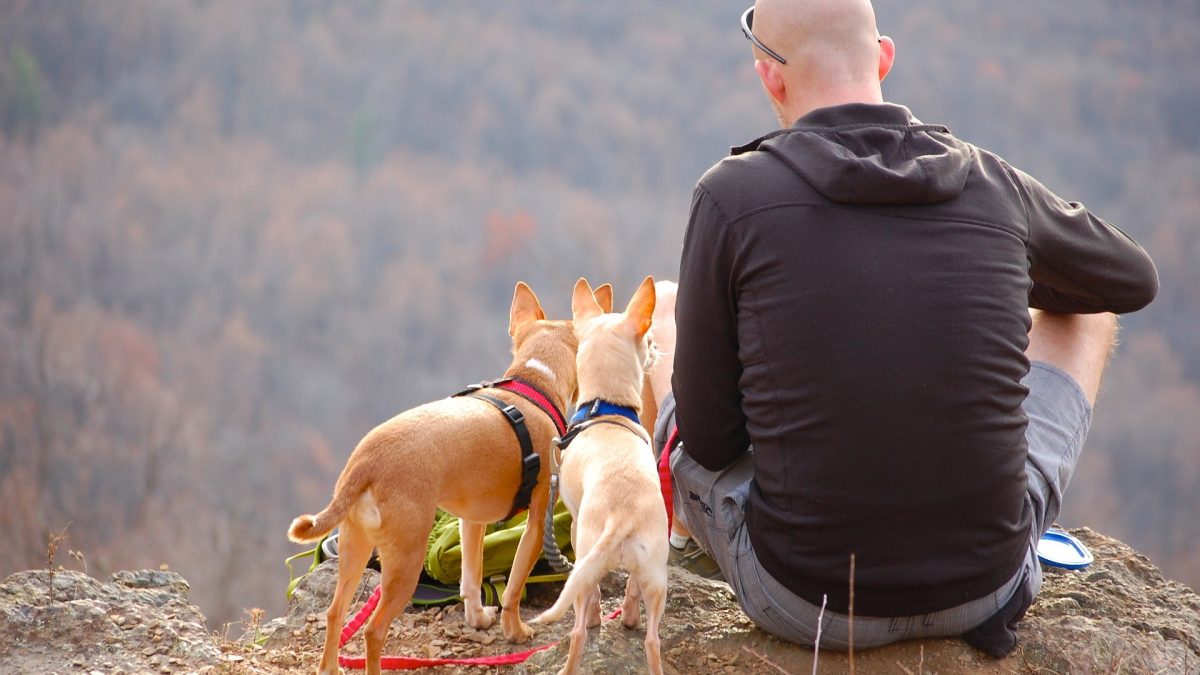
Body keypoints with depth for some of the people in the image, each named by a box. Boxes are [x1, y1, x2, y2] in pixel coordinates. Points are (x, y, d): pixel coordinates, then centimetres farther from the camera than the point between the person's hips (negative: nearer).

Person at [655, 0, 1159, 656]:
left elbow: (709, 438, -5)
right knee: (1083, 310, 26)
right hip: (988, 584, 2)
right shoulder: (994, 184, -3)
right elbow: (1136, 279, 19)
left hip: (805, 601, -2)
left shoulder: (731, 195, -11)